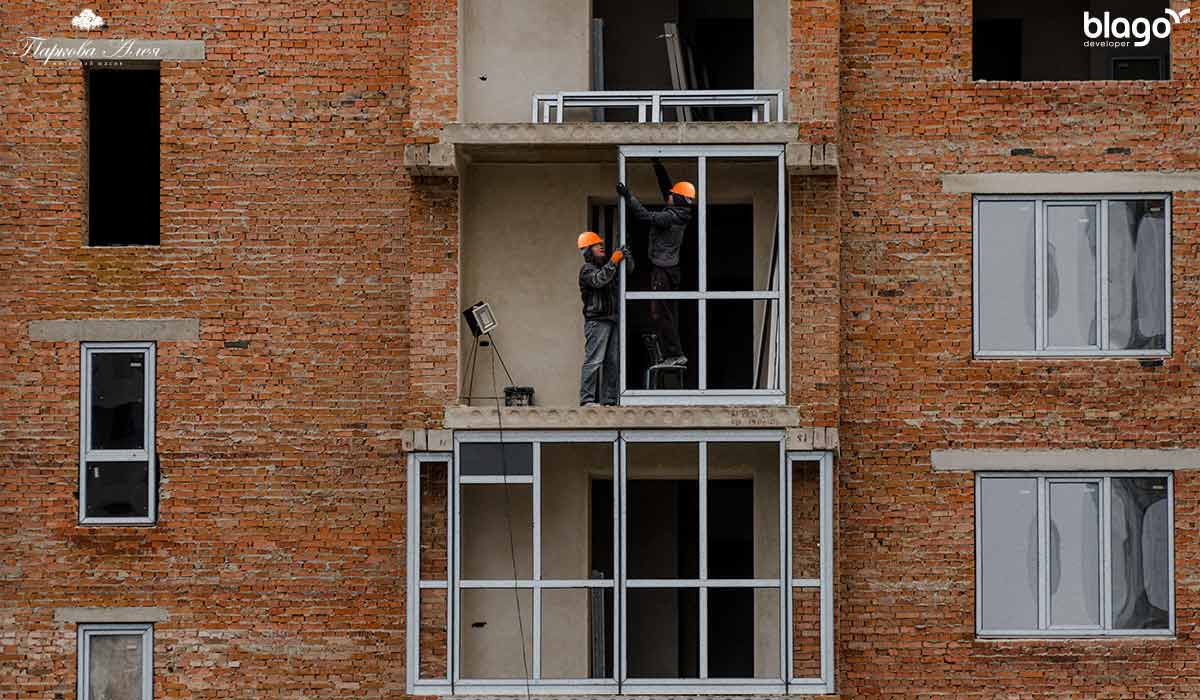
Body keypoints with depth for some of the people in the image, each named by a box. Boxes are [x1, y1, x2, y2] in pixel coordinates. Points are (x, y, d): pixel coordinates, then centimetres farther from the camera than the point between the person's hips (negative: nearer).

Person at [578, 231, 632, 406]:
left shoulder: (606, 265, 20)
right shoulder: (587, 270, -3)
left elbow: (629, 270, 25)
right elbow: (599, 280, -23)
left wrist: (627, 257, 5)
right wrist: (614, 261, -22)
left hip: (612, 320, 8)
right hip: (596, 321, -8)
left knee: (613, 362, 6)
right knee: (594, 361, -13)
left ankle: (609, 400, 9)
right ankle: (587, 399, -15)